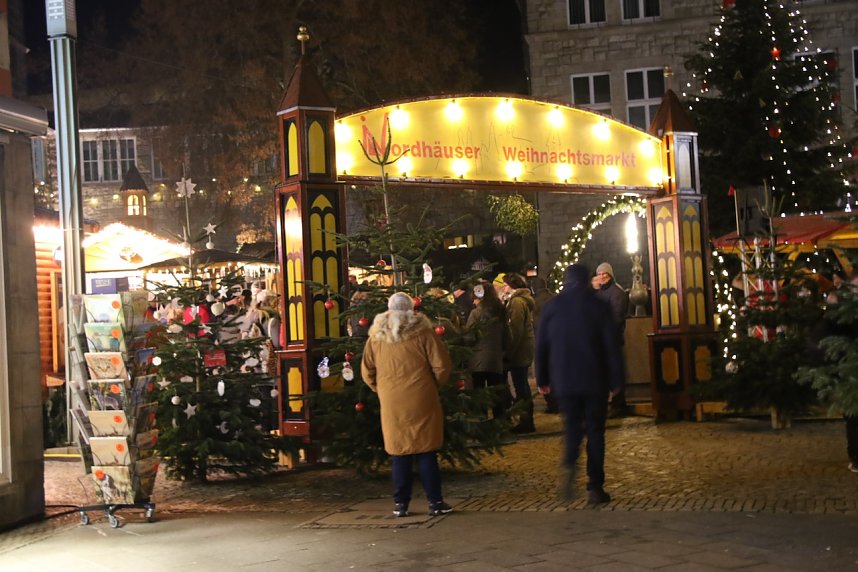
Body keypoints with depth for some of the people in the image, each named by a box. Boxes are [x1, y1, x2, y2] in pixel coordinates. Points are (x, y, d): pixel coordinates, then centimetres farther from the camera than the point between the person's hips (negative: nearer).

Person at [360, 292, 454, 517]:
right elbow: (442, 366, -6)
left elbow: (367, 371, 8)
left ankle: (400, 503, 12)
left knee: (399, 453, 9)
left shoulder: (376, 336, 3)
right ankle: (435, 502, 6)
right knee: (426, 452, 4)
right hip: (421, 402, -2)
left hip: (391, 404, 2)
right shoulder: (423, 332, -6)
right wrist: (434, 384, 11)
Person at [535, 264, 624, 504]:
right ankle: (595, 487, 4)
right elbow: (612, 346, -4)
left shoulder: (551, 307, 2)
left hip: (563, 381, 2)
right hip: (594, 381, -2)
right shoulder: (598, 306, -4)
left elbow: (541, 346, 5)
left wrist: (542, 379, 13)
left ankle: (569, 464, -14)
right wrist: (616, 380, 3)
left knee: (572, 426, 15)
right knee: (595, 431, 6)